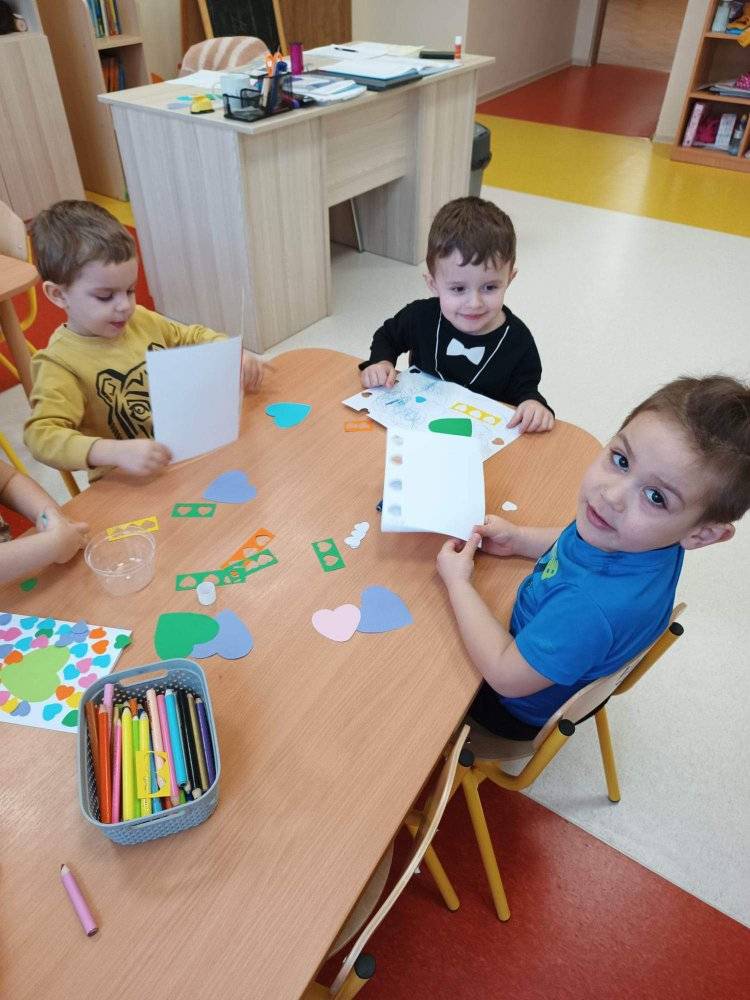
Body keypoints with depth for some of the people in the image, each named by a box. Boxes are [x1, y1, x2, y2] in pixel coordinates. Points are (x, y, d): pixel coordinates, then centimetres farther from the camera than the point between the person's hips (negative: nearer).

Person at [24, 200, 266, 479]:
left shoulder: (142, 320, 3)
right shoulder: (60, 363, -15)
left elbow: (193, 337, 20)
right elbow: (42, 435, -25)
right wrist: (116, 452, -41)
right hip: (127, 487, -5)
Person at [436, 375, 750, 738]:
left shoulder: (593, 607, -47)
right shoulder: (636, 541, -23)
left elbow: (507, 676, -32)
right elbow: (573, 544, 3)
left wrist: (458, 582, -25)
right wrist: (517, 539, -8)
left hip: (524, 711, -6)